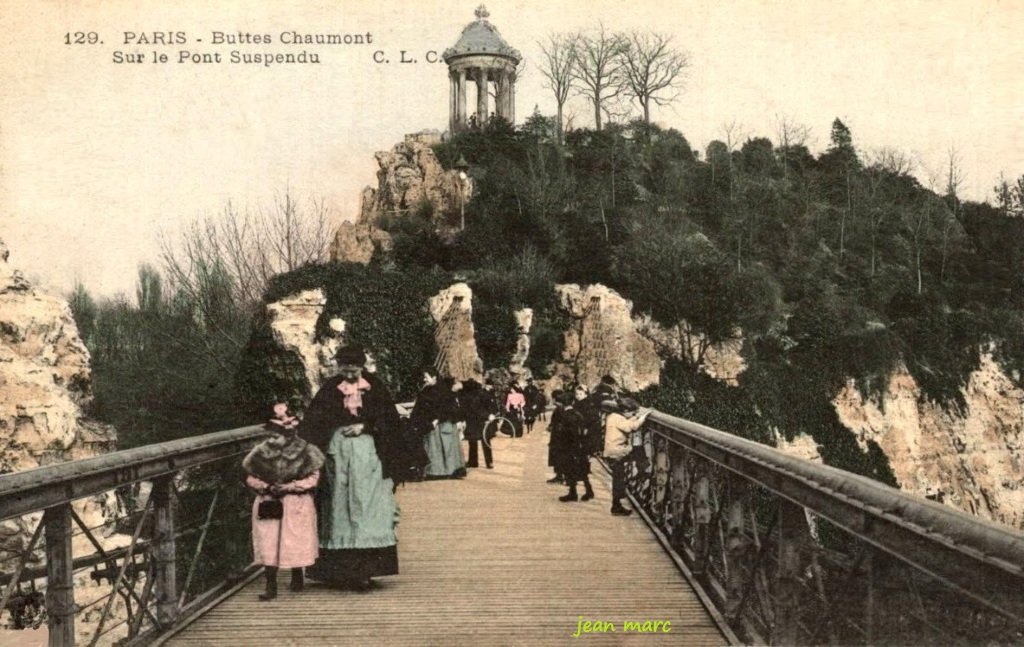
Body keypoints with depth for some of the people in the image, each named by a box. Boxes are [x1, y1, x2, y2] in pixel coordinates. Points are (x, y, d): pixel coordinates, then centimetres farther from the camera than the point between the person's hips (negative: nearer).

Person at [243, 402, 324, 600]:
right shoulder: (262, 451, 2)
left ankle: (297, 577, 28)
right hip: (268, 504, 1)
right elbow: (251, 478, 6)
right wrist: (266, 487, -12)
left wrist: (290, 487, -15)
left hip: (297, 504, -1)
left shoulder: (305, 451, -3)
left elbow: (313, 478, -6)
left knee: (296, 543, 5)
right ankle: (271, 586, 2)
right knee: (268, 543, -4)